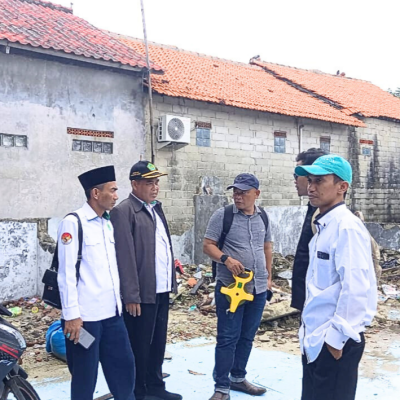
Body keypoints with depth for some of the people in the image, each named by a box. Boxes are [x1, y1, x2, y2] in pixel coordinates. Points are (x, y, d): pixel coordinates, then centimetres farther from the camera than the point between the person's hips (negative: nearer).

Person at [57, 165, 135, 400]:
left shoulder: (108, 223, 12)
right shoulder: (73, 223, -11)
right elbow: (66, 272, -14)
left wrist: (118, 301, 16)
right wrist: (71, 315, -15)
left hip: (112, 313, 7)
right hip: (85, 316, -7)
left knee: (124, 366, 15)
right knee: (85, 377, 8)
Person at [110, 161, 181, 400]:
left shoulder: (156, 208, 13)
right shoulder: (124, 211, -13)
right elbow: (125, 257, -17)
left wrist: (171, 281, 14)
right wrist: (131, 295, -18)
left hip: (161, 290, 8)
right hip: (142, 293, -8)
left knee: (158, 342, 18)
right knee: (140, 345, 8)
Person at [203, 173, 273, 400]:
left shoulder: (263, 217, 7)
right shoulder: (222, 215, -7)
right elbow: (208, 245, -7)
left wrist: (269, 276, 14)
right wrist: (226, 259, -23)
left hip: (258, 288, 5)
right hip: (230, 286, -4)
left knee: (247, 336, 14)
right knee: (228, 338, 0)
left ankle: (238, 378, 30)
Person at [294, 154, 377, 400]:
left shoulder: (347, 227, -18)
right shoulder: (325, 226, 10)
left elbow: (355, 287, -24)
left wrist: (337, 337, -20)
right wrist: (311, 330, 17)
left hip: (335, 341, -9)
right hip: (316, 338, 9)